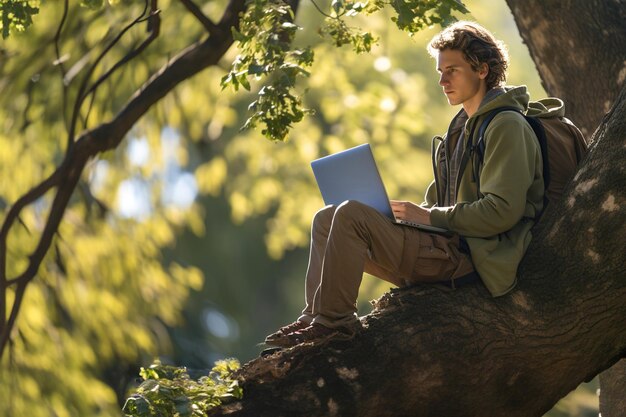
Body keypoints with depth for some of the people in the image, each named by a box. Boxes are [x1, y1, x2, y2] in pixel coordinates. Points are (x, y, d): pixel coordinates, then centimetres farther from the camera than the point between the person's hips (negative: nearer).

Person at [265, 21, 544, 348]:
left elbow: (503, 211, -21)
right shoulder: (464, 127, 21)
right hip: (448, 243, 10)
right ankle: (313, 318, -2)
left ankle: (334, 319, -16)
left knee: (350, 215, -22)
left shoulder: (506, 126, -10)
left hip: (469, 257, -10)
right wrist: (414, 212, 4)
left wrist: (428, 216, -15)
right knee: (326, 219, 8)